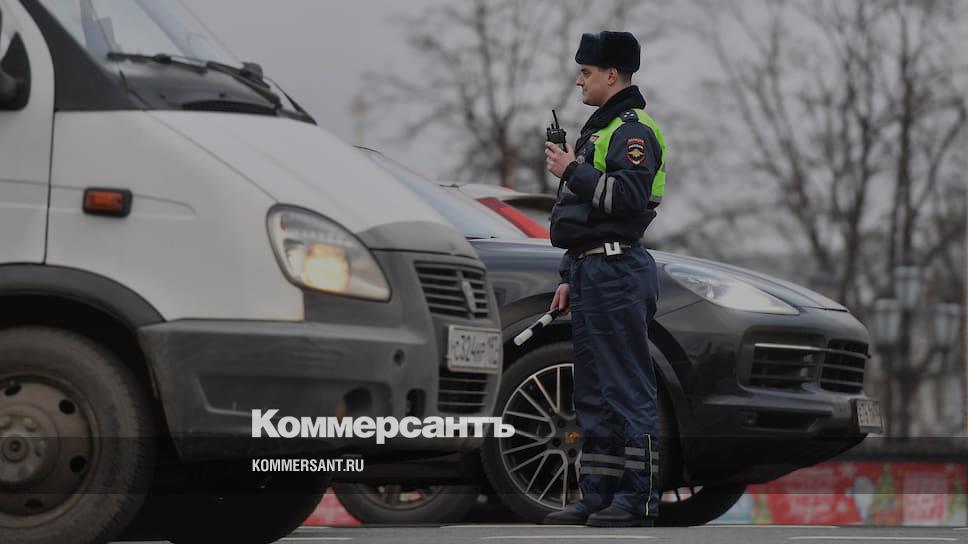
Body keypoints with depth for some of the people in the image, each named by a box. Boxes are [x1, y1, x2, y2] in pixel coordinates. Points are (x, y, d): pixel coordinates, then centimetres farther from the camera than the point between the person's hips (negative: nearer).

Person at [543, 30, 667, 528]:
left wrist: (573, 172, -16)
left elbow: (627, 197, -25)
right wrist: (570, 279, 25)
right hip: (593, 274, 11)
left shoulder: (634, 131, -9)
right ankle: (598, 496, 15)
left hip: (618, 276, -11)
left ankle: (638, 499, -10)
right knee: (594, 394, 11)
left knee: (628, 392, -10)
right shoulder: (600, 129, 23)